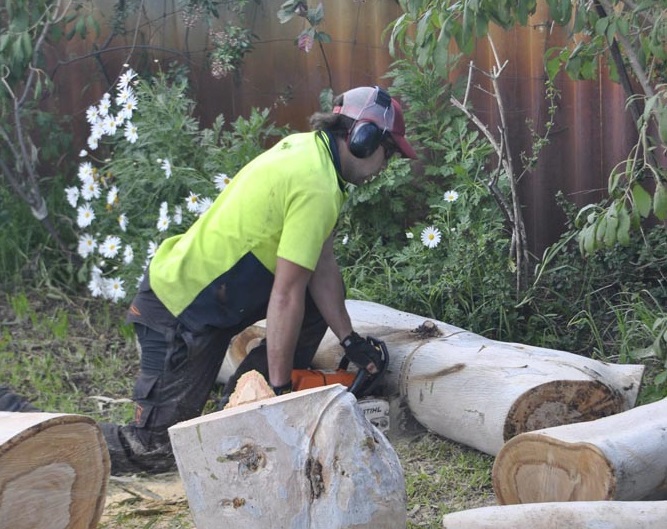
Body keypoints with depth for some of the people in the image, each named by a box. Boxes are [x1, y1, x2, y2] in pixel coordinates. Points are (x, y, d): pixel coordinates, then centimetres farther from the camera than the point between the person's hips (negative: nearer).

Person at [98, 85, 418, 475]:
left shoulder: (309, 149, 5)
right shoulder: (317, 187, -23)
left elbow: (321, 263, 9)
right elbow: (286, 297, -23)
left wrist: (349, 340, 7)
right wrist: (280, 389, -17)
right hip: (182, 309, -10)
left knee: (326, 292, 14)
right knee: (159, 448, -7)